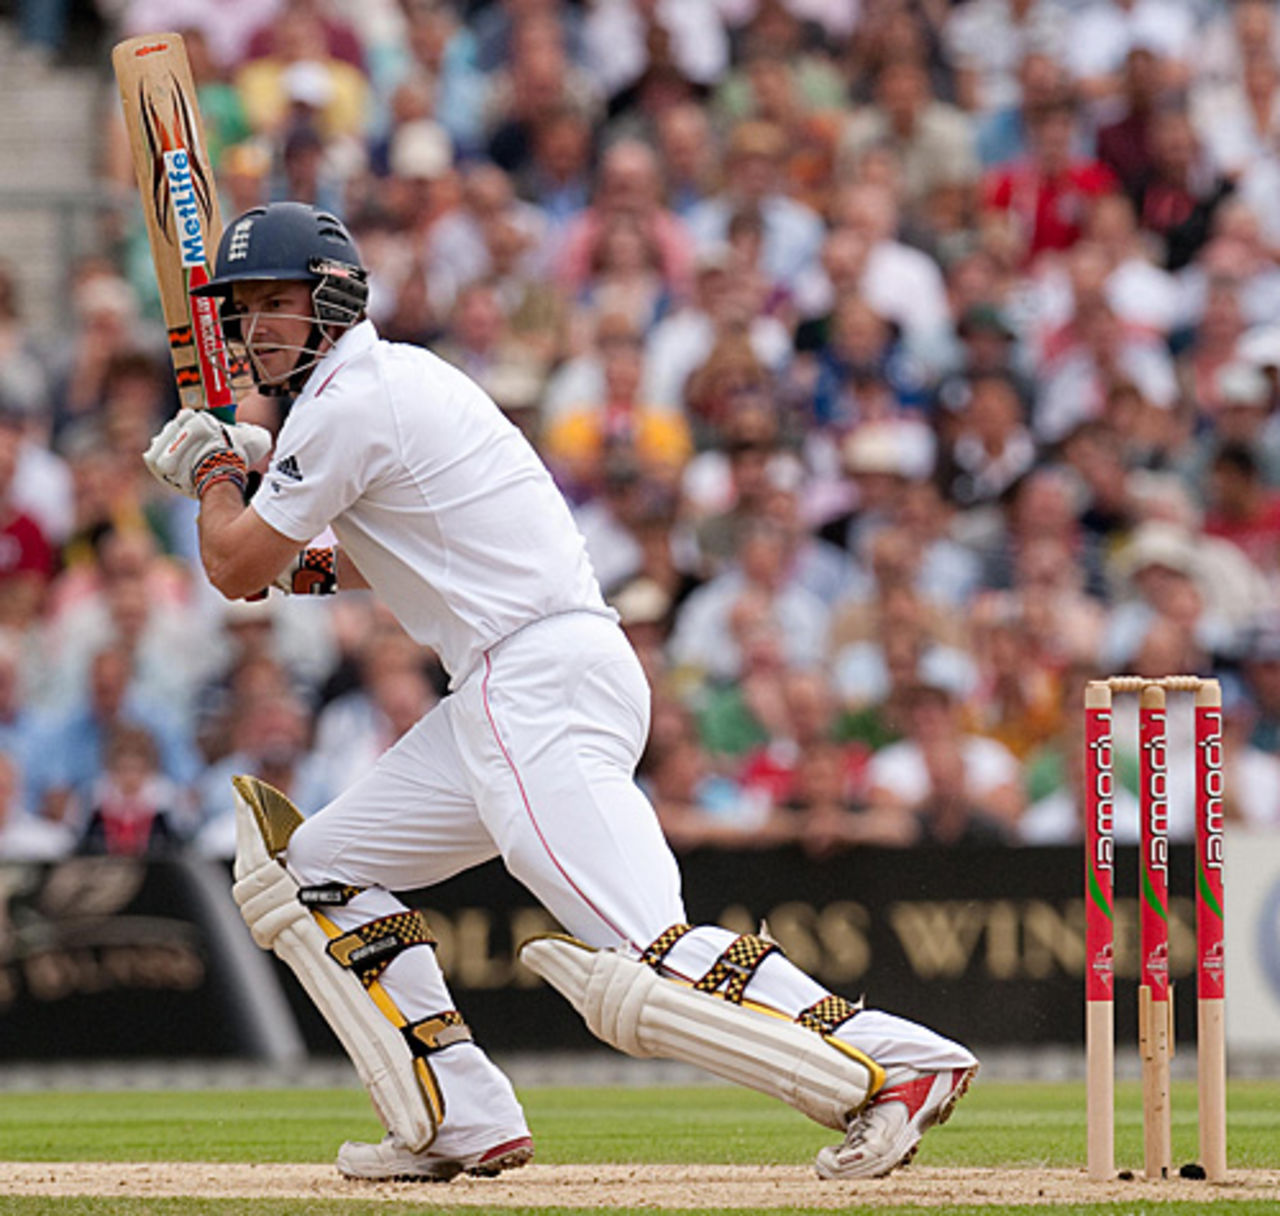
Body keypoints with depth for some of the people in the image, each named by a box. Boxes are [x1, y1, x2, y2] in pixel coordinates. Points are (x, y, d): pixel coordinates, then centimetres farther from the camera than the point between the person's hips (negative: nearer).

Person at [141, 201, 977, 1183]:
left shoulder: (347, 403, -7)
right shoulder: (404, 376, 23)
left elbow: (237, 571, -2)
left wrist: (212, 471, 17)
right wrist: (316, 567, 21)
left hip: (539, 685, -11)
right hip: (503, 697, 11)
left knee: (638, 961, -21)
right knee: (314, 872, 14)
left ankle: (896, 1064, -26)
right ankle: (466, 1126, 9)